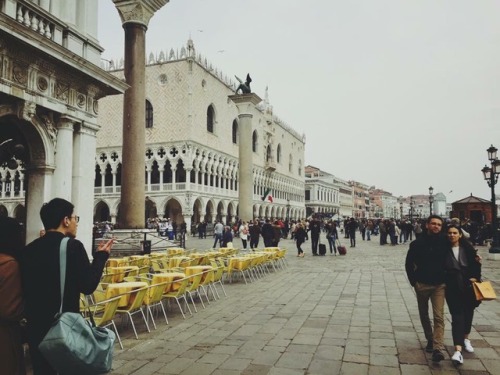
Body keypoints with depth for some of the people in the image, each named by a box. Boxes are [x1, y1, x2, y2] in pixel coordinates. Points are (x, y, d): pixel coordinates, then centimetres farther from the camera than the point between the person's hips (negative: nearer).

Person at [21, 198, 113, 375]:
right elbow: (88, 286, -15)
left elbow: (25, 288, 9)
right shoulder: (73, 246, -15)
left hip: (36, 326, 6)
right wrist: (101, 255, -5)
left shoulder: (29, 249, 2)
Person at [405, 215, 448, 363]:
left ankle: (437, 349, -11)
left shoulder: (445, 242, -4)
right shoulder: (417, 243, -4)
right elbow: (409, 263, 2)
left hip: (439, 285, -1)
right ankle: (430, 340, 32)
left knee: (439, 316, -9)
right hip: (422, 284, 1)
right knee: (424, 315, 14)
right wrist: (414, 281, -1)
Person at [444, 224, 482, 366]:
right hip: (452, 287, -3)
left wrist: (475, 278, -8)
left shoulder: (467, 248, 1)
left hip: (467, 286, 3)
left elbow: (474, 265, 5)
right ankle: (458, 350, -13)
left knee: (468, 312, 17)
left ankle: (465, 339, 42)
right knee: (457, 315, -10)